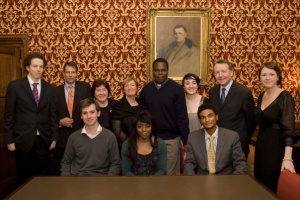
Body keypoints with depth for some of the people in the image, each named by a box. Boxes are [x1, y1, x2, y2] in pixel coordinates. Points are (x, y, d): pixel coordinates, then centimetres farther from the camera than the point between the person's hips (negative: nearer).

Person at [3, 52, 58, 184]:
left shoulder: (49, 88, 6)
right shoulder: (15, 86, -2)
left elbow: (52, 115, 8)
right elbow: (8, 115, -2)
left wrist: (54, 138, 5)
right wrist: (9, 140, -5)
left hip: (43, 140, 2)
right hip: (23, 140, -2)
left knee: (42, 177, 8)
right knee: (24, 179, 9)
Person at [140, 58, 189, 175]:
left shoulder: (176, 89, -7)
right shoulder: (146, 89, 3)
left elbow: (182, 117, -8)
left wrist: (186, 140, -10)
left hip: (171, 139, -3)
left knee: (169, 173, 7)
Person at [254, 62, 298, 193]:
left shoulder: (285, 98, -16)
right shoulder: (261, 96, 6)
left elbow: (288, 129, -24)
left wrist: (287, 158, -33)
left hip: (276, 147, -7)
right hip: (261, 146, 7)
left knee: (273, 187, 6)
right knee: (260, 185, 18)